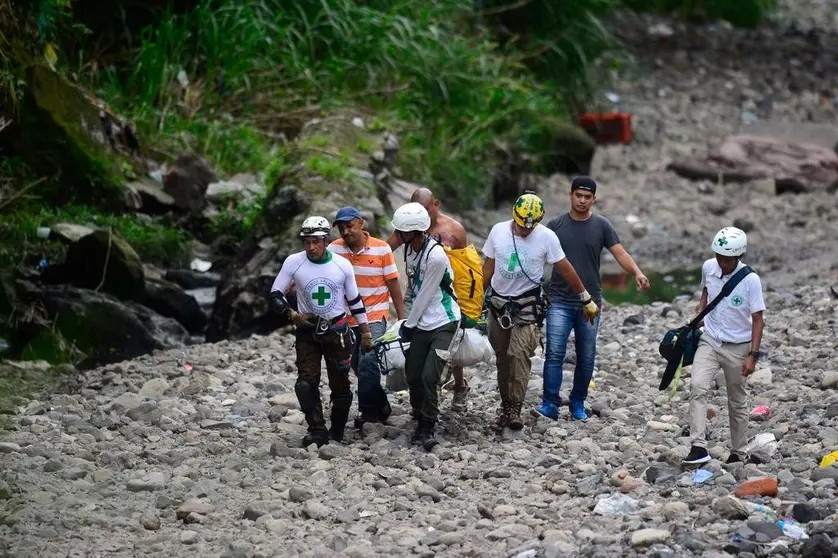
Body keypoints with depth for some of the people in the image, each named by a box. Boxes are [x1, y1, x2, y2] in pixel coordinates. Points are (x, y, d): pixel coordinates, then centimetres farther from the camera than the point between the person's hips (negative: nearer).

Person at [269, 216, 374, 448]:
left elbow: (354, 300, 7)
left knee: (340, 384, 4)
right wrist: (292, 314, -16)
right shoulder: (294, 262, -8)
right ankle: (317, 431, -9)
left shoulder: (342, 265, -4)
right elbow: (275, 294, 0)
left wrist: (365, 332, 9)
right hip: (307, 330, -1)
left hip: (337, 330, 1)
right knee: (307, 382, -14)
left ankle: (337, 431, 20)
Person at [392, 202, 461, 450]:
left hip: (443, 323, -8)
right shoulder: (409, 248, 2)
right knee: (413, 376, 8)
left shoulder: (436, 256, -24)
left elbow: (425, 295, -16)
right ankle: (421, 423, 23)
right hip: (422, 323, 8)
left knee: (429, 378, -12)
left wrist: (409, 325, -6)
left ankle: (426, 429, -2)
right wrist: (409, 322, 15)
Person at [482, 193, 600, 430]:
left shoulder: (546, 237, -8)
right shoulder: (498, 231, 1)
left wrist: (586, 299, 4)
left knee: (519, 354, -17)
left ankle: (514, 409, -16)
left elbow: (565, 269, -1)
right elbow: (488, 267, 11)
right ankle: (505, 405, 16)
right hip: (499, 303, 4)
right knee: (502, 357, 7)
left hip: (528, 306, -4)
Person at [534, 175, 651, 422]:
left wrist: (637, 272, -23)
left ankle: (578, 404, 19)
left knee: (586, 358, 6)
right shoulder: (556, 225, 4)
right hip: (560, 301, -1)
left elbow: (620, 253, -5)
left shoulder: (601, 226, 3)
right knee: (554, 353, -11)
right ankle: (550, 404, -10)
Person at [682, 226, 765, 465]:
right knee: (697, 387, -20)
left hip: (738, 347, -3)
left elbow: (757, 319, -12)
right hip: (710, 341, 3)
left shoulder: (750, 280, -16)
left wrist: (753, 355, -16)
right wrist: (698, 314, 6)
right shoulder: (708, 268, -4)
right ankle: (698, 447, -26)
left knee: (737, 403, 9)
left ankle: (737, 455, 24)